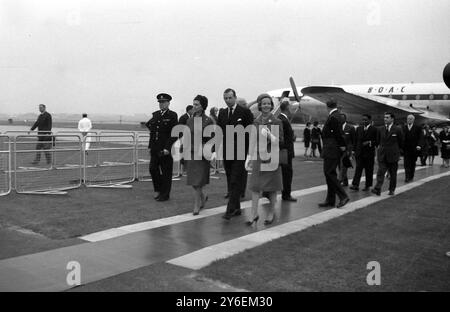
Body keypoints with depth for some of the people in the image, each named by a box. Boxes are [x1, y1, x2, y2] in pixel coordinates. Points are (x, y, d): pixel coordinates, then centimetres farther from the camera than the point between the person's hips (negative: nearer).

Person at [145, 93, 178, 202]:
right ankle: (158, 190, 25)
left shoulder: (172, 115, -5)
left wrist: (167, 148, -17)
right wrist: (150, 146, 10)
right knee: (153, 169, 6)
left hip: (166, 149, -6)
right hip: (154, 149, 6)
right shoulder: (155, 114, 13)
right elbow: (152, 130, 18)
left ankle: (165, 194, 15)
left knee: (166, 172, 3)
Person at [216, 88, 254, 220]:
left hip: (239, 151, -6)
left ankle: (231, 209, -9)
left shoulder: (244, 112, -3)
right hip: (226, 151, 6)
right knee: (230, 181, 11)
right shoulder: (222, 113, 12)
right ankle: (236, 208, 21)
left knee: (236, 181, -9)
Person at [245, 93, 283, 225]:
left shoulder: (277, 122, -3)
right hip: (258, 156, 3)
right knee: (255, 185, -1)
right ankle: (254, 212, 3)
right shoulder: (256, 122, 7)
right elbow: (253, 141, 10)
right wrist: (249, 157, 8)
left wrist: (269, 134, -20)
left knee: (272, 187, 6)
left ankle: (271, 212, 20)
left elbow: (281, 142, -5)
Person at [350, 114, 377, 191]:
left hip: (369, 153, -3)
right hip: (359, 152, 3)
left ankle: (368, 186, 15)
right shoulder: (359, 128, 10)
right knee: (358, 168, -5)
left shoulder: (374, 130, -2)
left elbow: (377, 141, -2)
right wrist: (354, 150, 7)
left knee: (368, 170, 5)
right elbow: (356, 140, 12)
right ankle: (355, 185, -10)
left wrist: (369, 143, -18)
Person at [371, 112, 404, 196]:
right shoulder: (380, 129, 5)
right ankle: (377, 189, -16)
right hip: (382, 155, 2)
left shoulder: (397, 129, -4)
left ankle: (392, 190, 20)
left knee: (393, 174, 8)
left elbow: (401, 143, 6)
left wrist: (396, 150, 12)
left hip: (393, 155, -2)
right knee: (380, 172, -9)